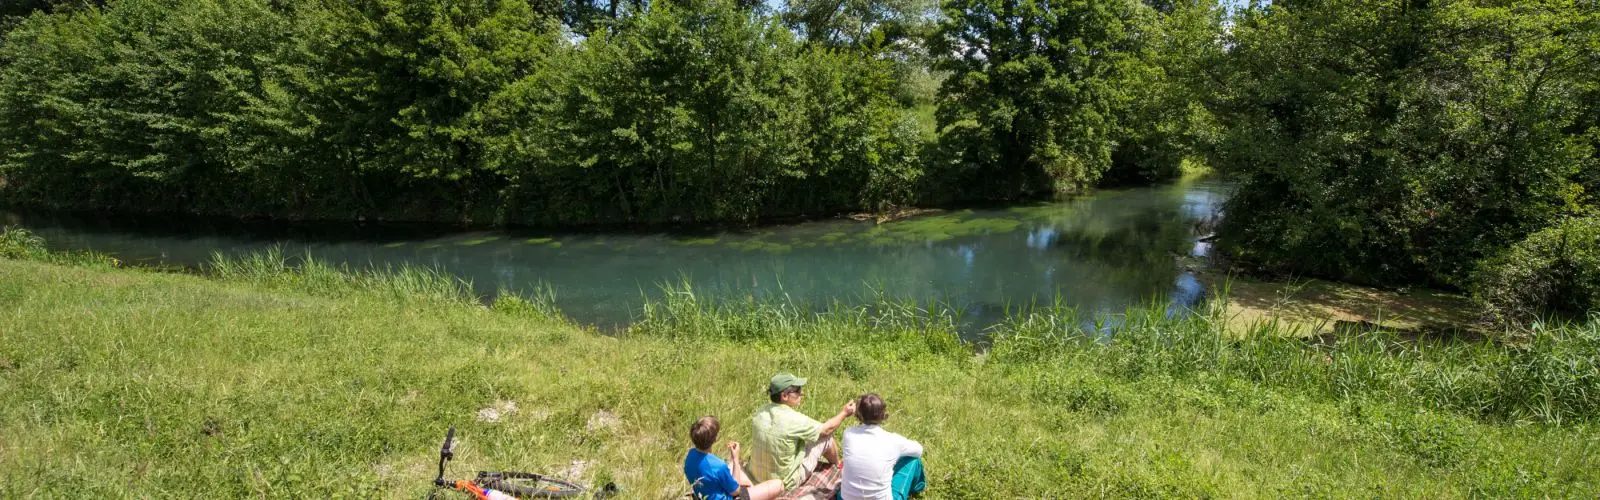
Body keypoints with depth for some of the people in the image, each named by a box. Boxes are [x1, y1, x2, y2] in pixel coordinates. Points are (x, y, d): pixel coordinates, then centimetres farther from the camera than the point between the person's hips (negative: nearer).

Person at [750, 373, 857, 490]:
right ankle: (837, 467, 37)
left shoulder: (760, 411, -10)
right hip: (787, 483, -6)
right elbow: (827, 429, -10)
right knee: (826, 437, 6)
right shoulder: (794, 420, -26)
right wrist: (844, 413, 7)